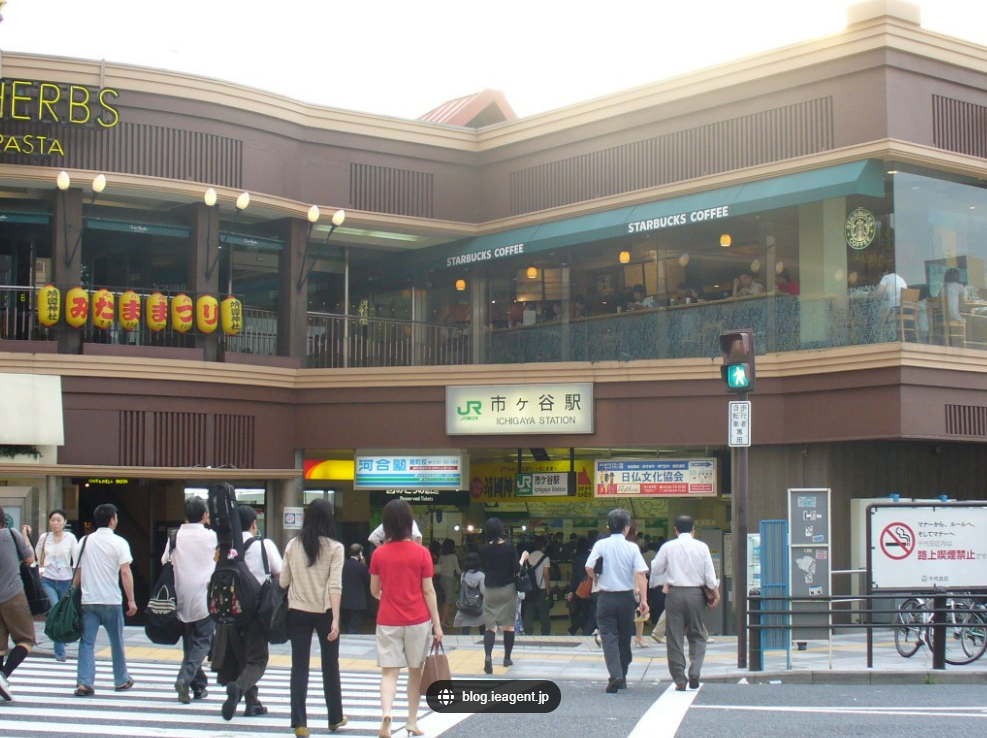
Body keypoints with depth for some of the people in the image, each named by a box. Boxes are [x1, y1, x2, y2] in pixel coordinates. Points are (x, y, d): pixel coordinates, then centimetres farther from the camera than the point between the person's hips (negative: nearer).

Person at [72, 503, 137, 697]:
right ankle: (121, 681, 23)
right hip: (111, 601, -3)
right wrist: (131, 600, -10)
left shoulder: (84, 541, 8)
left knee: (87, 642, 2)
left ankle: (84, 683, -9)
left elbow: (77, 572, 9)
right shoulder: (118, 542, -5)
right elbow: (125, 572, -12)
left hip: (88, 600, 3)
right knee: (116, 641, 12)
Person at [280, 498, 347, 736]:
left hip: (298, 612, 1)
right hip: (325, 612, -1)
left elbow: (283, 581, 5)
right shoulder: (335, 548, -7)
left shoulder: (293, 545, 0)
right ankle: (335, 718, 26)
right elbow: (335, 585, -14)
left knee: (299, 667, 3)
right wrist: (335, 619, -17)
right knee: (330, 666, 14)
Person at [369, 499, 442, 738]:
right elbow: (428, 591, -5)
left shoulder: (379, 554, -1)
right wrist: (437, 624, 0)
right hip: (417, 620, -1)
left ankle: (386, 714, -25)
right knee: (415, 671, 15)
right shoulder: (421, 553, -6)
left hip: (388, 621, 1)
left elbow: (374, 591, 7)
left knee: (389, 672, 0)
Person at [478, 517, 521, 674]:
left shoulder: (484, 549, -2)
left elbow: (485, 569, 10)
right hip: (507, 589, -1)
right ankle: (507, 658, 18)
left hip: (490, 590, 1)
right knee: (508, 625, 12)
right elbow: (516, 569, -7)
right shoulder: (509, 547, -9)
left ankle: (488, 656, -21)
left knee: (490, 626, 1)